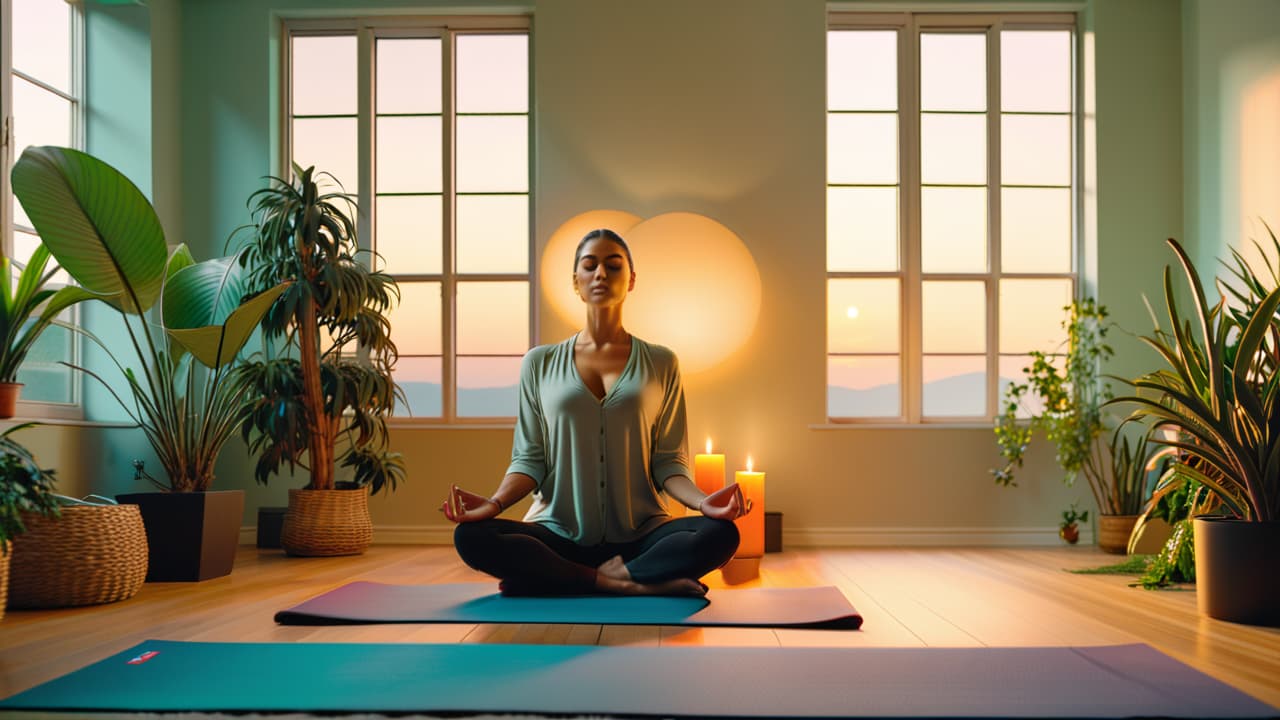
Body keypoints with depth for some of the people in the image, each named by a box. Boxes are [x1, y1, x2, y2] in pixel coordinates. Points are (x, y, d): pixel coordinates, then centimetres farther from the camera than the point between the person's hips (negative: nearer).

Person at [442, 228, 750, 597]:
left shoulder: (660, 363, 8)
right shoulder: (540, 364, 9)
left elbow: (667, 462, 5)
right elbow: (529, 458, 7)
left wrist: (702, 501, -15)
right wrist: (495, 503, -13)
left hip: (639, 535, 0)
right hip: (558, 536, 0)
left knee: (721, 534, -29)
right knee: (470, 536, -27)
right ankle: (635, 585, -24)